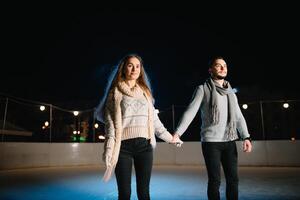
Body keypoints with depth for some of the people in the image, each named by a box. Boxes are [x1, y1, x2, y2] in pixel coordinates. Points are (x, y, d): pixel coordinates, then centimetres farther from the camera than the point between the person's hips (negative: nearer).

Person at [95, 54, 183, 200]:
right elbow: (110, 122, -3)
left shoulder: (145, 91, 15)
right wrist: (109, 148, -13)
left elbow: (154, 119, 19)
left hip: (144, 145, 3)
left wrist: (169, 138, 18)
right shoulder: (116, 92, 5)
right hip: (123, 146, -2)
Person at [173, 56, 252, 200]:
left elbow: (238, 116, 11)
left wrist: (246, 137, -3)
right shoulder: (203, 89, 0)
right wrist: (177, 132, -21)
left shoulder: (231, 92, 16)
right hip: (211, 141, -5)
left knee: (233, 179, 8)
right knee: (215, 180, 0)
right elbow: (190, 111, -9)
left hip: (230, 141, 5)